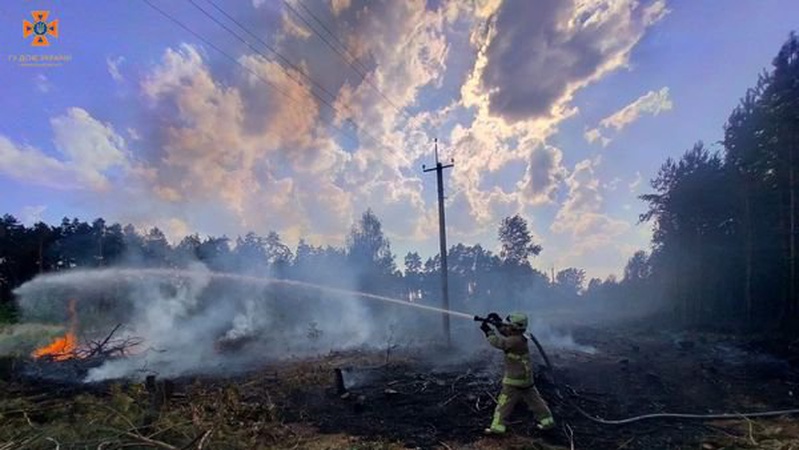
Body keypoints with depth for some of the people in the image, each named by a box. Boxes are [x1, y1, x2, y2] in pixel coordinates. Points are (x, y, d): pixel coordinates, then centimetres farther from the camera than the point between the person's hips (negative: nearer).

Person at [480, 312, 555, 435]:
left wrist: (488, 331, -19)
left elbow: (499, 342, -28)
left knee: (504, 403, -1)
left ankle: (497, 426, 4)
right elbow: (505, 333, 12)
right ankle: (547, 420, 27)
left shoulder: (516, 341, -25)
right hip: (526, 378, 9)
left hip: (515, 380, -9)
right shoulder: (519, 337, 3)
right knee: (534, 399, 19)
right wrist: (498, 323, -2)